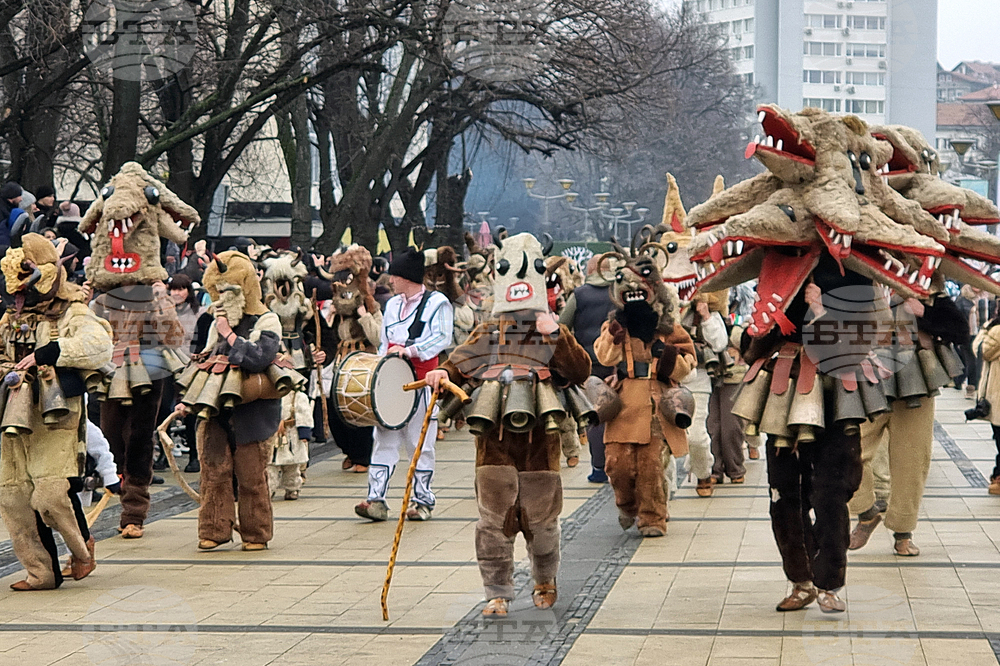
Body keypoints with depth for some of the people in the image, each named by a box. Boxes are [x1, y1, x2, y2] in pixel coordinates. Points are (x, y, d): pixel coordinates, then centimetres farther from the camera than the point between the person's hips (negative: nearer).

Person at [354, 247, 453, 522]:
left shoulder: (437, 303, -3)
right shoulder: (392, 305, 18)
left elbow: (441, 338, -14)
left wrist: (409, 350, -23)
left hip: (420, 381, -6)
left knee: (420, 443, 0)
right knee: (384, 439, -1)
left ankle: (422, 500, 10)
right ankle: (376, 500, -5)